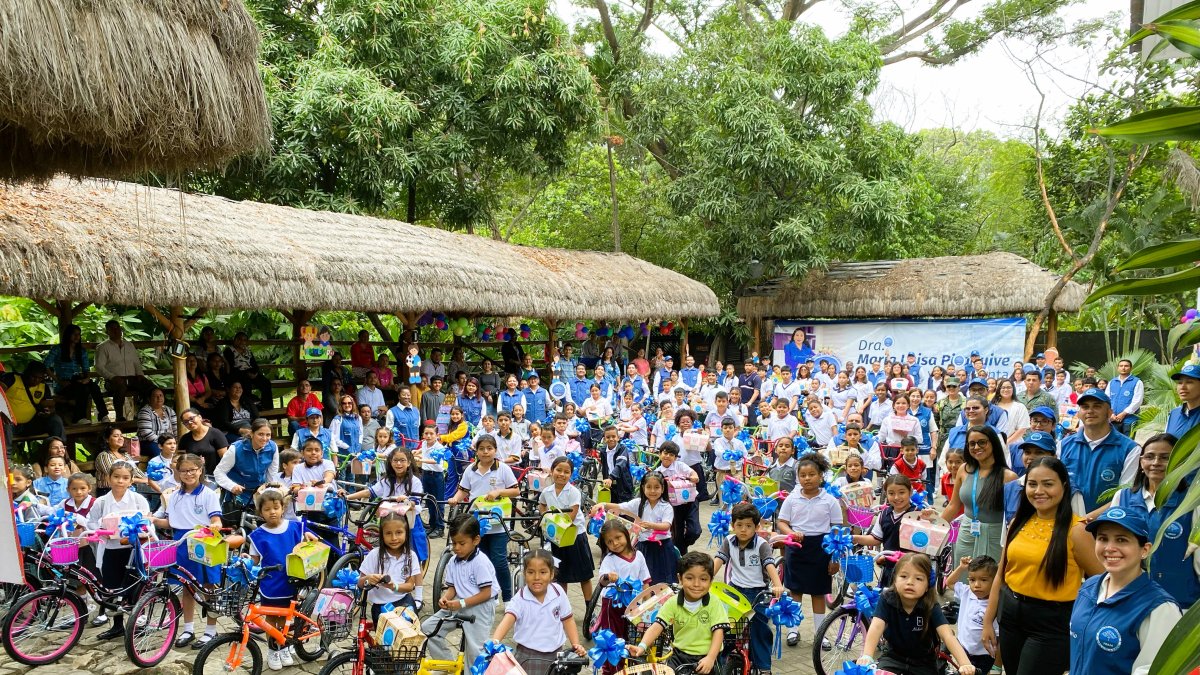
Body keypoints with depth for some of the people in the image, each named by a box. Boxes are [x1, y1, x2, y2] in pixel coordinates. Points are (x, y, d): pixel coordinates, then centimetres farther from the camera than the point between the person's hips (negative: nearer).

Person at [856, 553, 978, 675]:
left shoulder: (931, 607, -19)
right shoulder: (887, 600, -19)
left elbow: (948, 636, -30)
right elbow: (876, 627, -32)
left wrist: (965, 664, -48)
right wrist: (867, 656, -49)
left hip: (923, 662, 1)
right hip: (894, 656, -1)